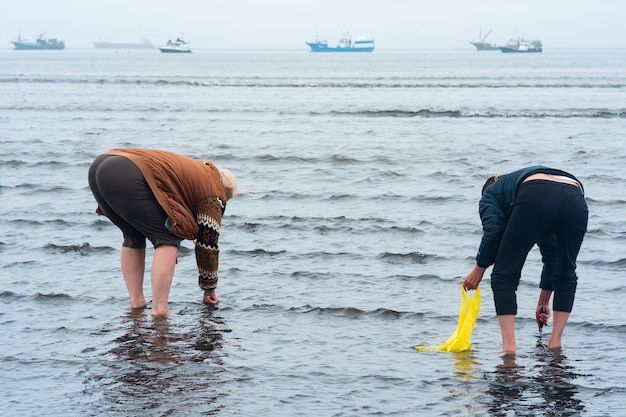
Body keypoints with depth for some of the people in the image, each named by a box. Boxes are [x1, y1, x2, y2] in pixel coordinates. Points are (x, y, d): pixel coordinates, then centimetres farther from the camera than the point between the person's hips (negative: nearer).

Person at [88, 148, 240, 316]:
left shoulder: (196, 169, 35)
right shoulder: (213, 195, 11)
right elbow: (208, 243, 14)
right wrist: (209, 288, 25)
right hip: (127, 177, -9)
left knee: (134, 237, 25)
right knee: (169, 239, 1)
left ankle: (136, 302, 22)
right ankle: (159, 310, -4)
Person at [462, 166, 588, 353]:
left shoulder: (491, 194, 32)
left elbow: (493, 232, 8)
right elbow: (552, 254, 49)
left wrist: (479, 270, 20)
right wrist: (543, 301, 57)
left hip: (536, 201, -5)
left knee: (504, 276, 9)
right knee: (565, 274, 27)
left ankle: (509, 346, 2)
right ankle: (555, 342, 24)